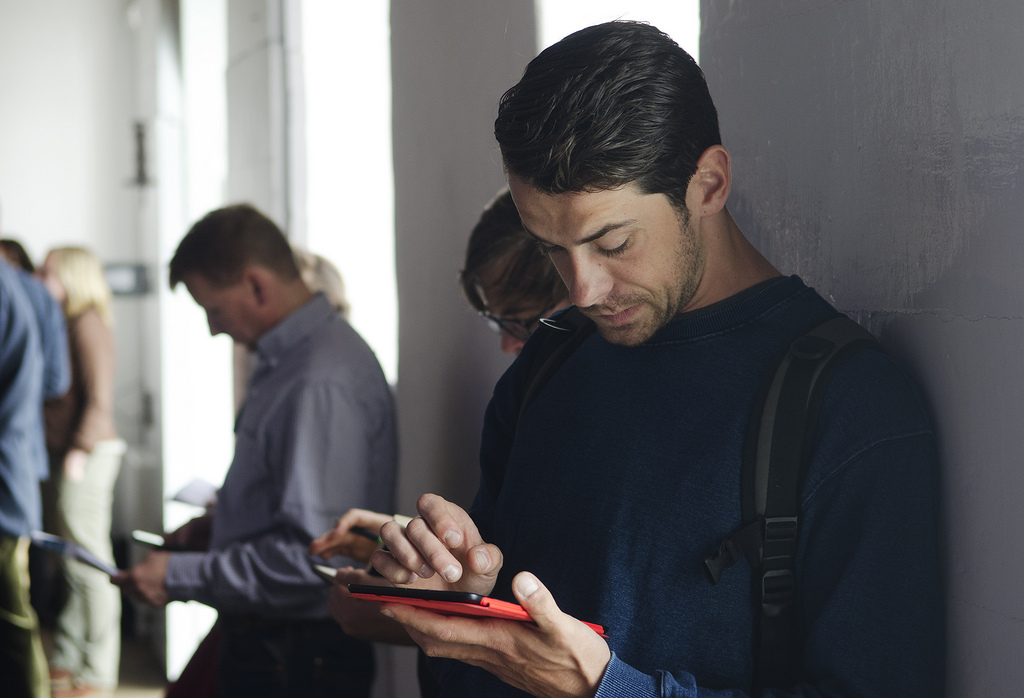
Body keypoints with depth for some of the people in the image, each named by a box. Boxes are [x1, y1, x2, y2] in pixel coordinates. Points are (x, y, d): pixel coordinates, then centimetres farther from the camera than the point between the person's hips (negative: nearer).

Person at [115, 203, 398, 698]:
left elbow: (315, 556, -27)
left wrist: (181, 577, -20)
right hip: (258, 640, 9)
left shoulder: (323, 383, -23)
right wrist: (220, 526, 11)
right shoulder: (283, 362, 10)